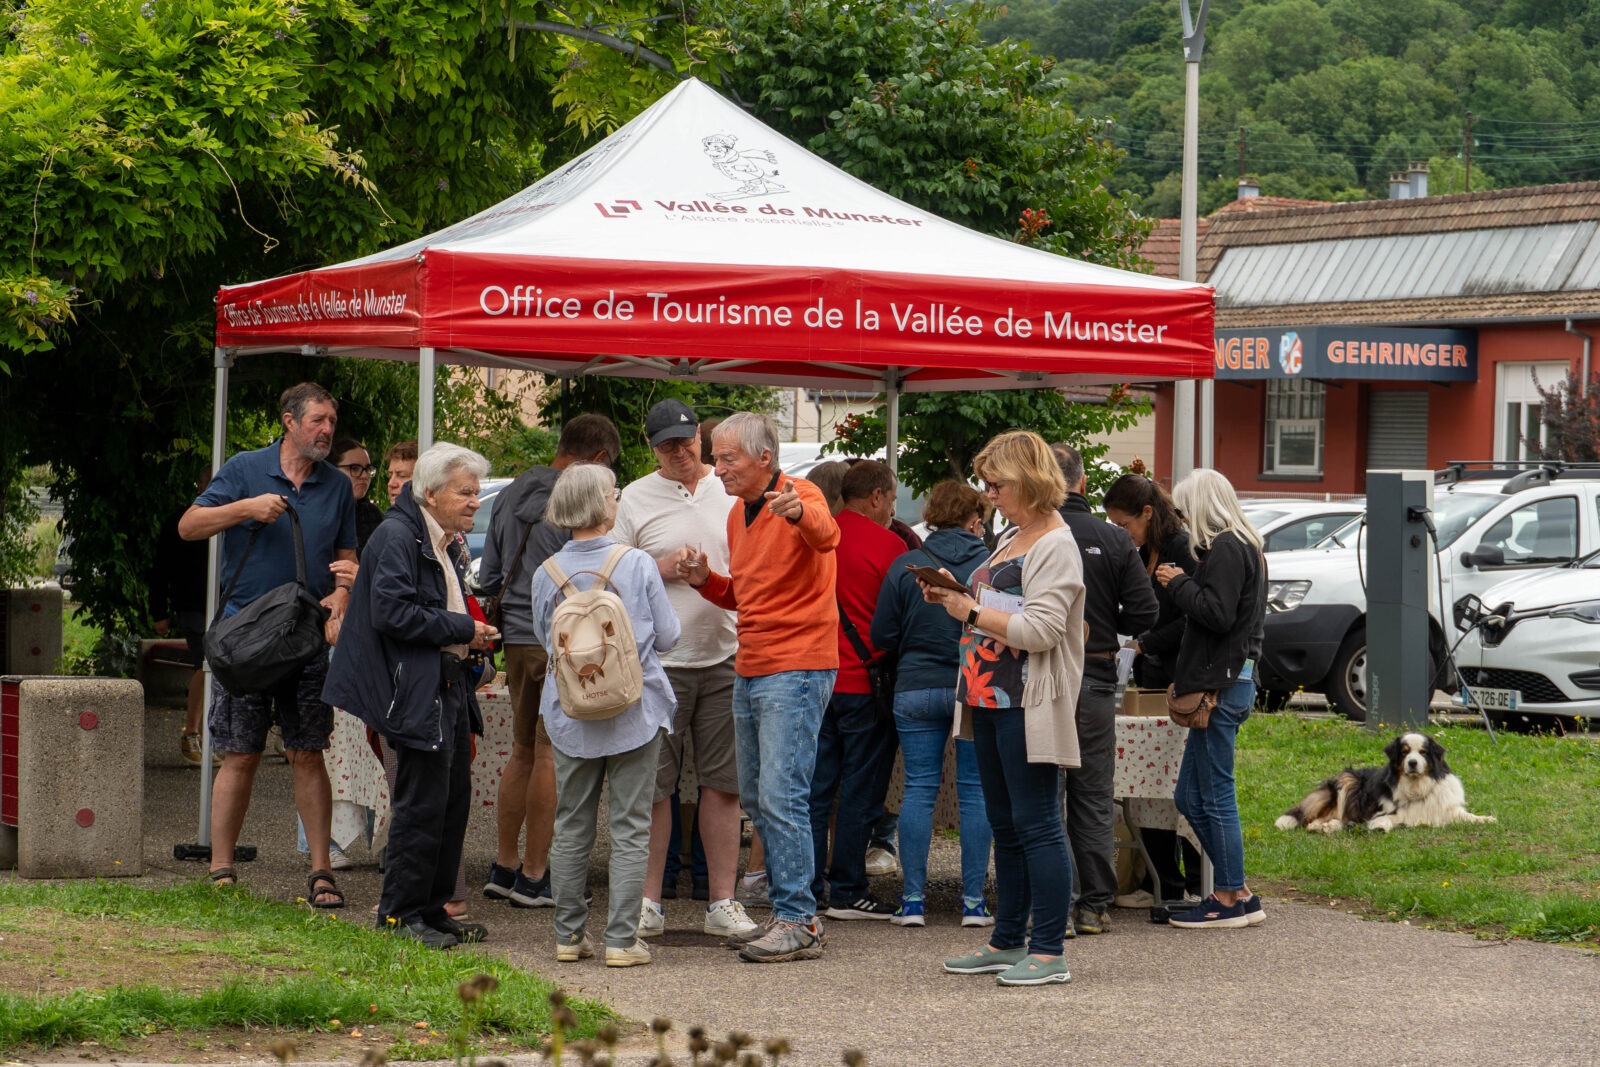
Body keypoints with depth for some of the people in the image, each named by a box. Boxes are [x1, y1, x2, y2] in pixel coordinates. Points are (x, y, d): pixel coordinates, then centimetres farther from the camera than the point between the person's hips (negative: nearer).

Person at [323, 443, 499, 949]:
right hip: (414, 692, -10)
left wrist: (475, 634, 9)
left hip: (448, 688, 10)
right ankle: (399, 915, 1)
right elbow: (392, 613, -22)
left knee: (453, 799, 11)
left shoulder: (446, 543, 18)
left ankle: (433, 908, 19)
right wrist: (463, 630, -17)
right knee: (422, 803, -7)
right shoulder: (397, 536, -13)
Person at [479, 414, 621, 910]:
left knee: (523, 751, 17)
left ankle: (504, 866, 21)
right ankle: (534, 876, 2)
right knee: (552, 756, -1)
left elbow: (487, 579, 15)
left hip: (517, 640, 7)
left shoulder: (509, 496, 11)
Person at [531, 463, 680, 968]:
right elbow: (667, 635, -2)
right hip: (634, 712, -3)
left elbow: (545, 640, 11)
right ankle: (622, 939, -1)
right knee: (630, 828, 2)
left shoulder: (546, 574, -2)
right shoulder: (637, 564, -9)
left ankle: (569, 935, 16)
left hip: (571, 716, 3)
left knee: (571, 827, 12)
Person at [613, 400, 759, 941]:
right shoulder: (635, 499, 4)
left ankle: (722, 901, 9)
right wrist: (661, 569, -10)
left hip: (725, 658, 2)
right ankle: (648, 902, 9)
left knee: (723, 783, 3)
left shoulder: (733, 492, 9)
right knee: (653, 785, 1)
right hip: (659, 662, -2)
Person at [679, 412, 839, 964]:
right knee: (755, 798, 12)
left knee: (781, 797, -13)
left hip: (797, 668, -10)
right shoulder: (738, 514, 15)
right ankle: (787, 912, 21)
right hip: (750, 671, 10)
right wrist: (705, 581, 6)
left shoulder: (799, 496, -12)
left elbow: (825, 535, -36)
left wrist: (799, 513, -58)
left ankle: (798, 923, -9)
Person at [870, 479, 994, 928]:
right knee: (975, 791, 5)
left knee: (919, 790, 4)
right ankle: (973, 900, 5)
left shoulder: (906, 566, -3)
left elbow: (882, 635, 0)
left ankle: (912, 899, 3)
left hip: (917, 689, 0)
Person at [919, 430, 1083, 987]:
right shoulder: (1011, 538, 17)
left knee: (1036, 823, -8)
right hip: (991, 698, 10)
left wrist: (970, 612, -15)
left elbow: (1039, 629, -21)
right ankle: (1008, 941, 21)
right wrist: (956, 597, 9)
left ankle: (1049, 951, -7)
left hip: (1029, 707, -10)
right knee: (1004, 825, 14)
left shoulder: (1056, 547, -12)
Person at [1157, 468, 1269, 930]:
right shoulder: (1242, 546, 19)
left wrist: (1179, 583, -9)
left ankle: (1231, 899, 2)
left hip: (1222, 684, -10)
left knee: (1216, 797, -4)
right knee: (1191, 798, 13)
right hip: (1230, 680, 10)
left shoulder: (1226, 550, -12)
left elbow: (1217, 614, -21)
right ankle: (1238, 892, 16)